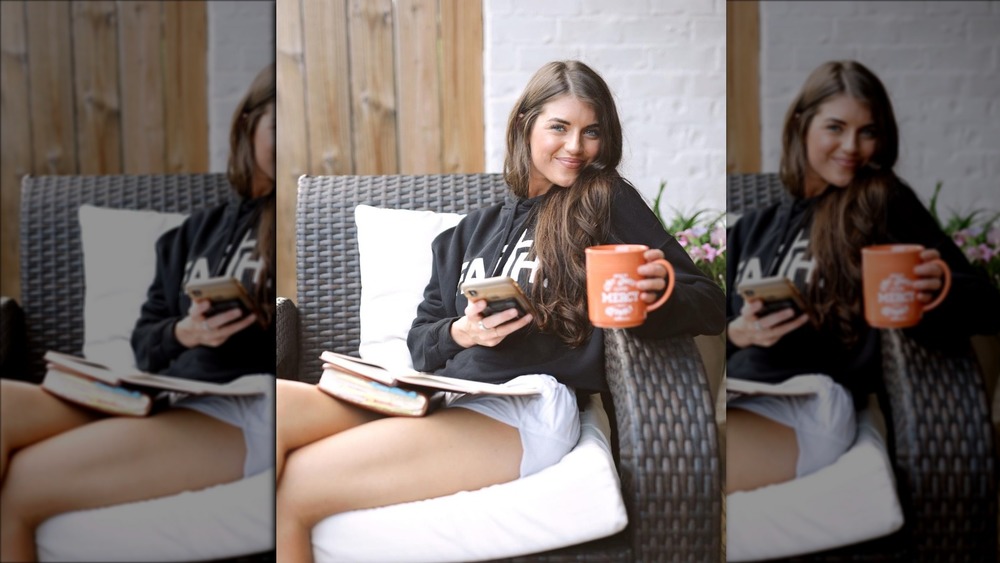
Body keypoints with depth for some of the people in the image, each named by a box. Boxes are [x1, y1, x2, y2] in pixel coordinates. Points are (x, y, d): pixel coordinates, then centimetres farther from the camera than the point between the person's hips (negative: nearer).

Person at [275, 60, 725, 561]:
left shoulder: (609, 203, 11)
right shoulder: (471, 231, 24)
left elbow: (708, 304, 6)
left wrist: (658, 293, -18)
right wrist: (460, 333, -4)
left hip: (527, 410, -5)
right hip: (442, 399, 5)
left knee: (290, 489, -25)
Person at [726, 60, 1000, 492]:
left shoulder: (883, 204, 9)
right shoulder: (752, 229, 23)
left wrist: (939, 288, -18)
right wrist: (737, 333, -2)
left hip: (810, 407, -5)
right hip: (736, 397, 5)